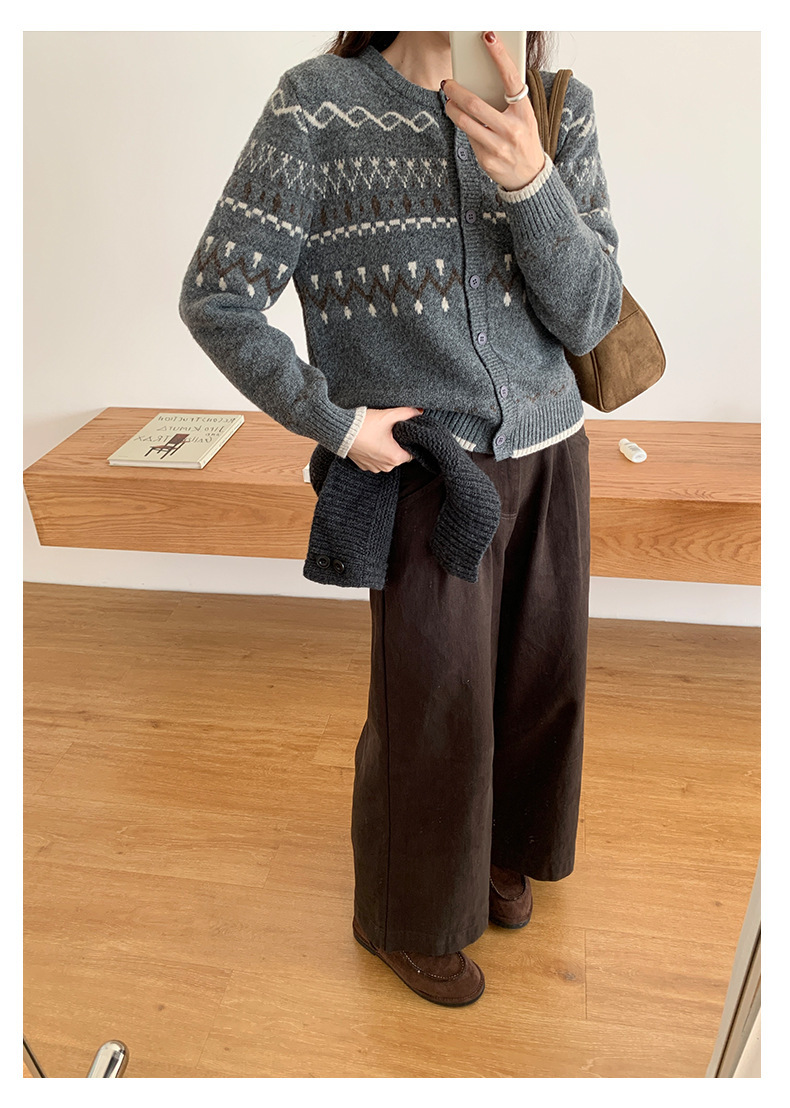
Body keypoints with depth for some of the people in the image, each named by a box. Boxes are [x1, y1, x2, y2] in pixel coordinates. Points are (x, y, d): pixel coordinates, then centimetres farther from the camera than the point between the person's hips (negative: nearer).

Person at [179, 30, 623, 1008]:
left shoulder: (560, 110, -1)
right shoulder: (317, 106, -11)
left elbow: (587, 317, -8)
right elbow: (215, 301, -10)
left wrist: (529, 179, -24)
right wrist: (337, 425, -12)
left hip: (546, 452, 5)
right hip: (424, 466, -4)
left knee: (536, 674, 16)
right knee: (432, 703, 2)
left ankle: (496, 842, 46)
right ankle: (407, 918, 32)